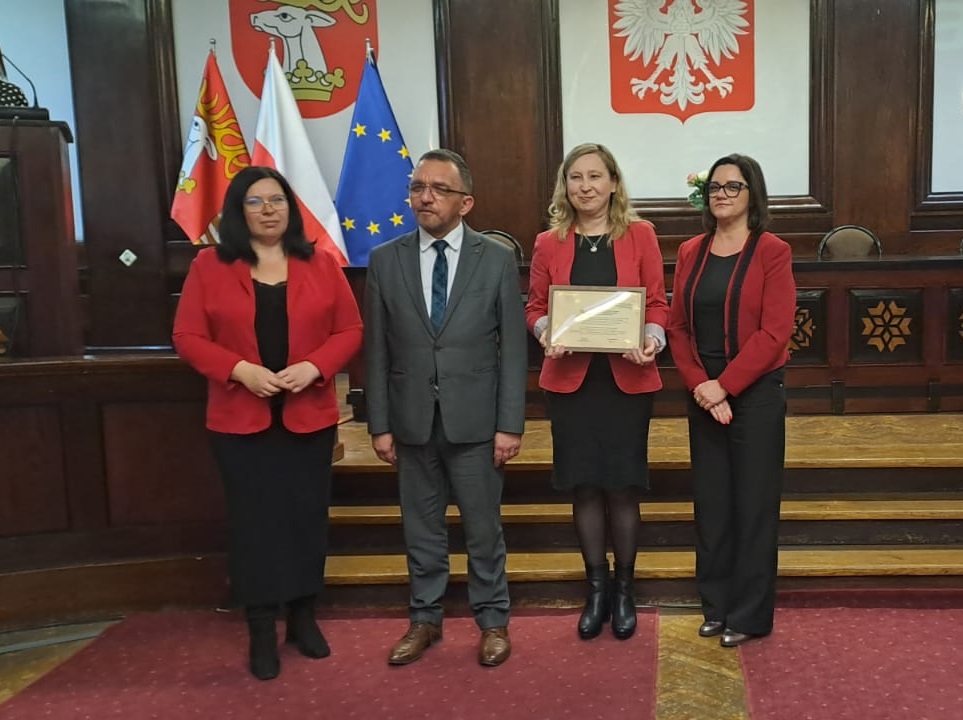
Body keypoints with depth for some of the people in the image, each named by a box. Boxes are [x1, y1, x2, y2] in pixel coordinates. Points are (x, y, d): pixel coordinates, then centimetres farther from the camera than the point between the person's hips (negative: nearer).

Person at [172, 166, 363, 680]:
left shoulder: (320, 264, 4)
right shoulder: (209, 266, 0)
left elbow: (350, 330, 2)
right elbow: (188, 338, -3)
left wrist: (313, 367, -15)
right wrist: (240, 370, -17)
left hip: (309, 416, 2)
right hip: (240, 419, -1)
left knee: (307, 516, 9)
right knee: (253, 521, 3)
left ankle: (303, 617, 26)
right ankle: (261, 631, 15)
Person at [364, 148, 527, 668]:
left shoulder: (496, 259, -2)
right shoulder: (384, 260, 2)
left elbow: (513, 348, -3)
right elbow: (376, 350, 3)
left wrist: (510, 424, -7)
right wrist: (379, 424, 0)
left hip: (475, 421, -1)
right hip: (412, 421, 2)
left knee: (483, 528, 10)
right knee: (421, 528, 13)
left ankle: (492, 621, 27)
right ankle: (424, 619, 30)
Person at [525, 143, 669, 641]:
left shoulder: (639, 236, 2)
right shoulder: (549, 243, 4)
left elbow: (657, 303, 3)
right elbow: (535, 307, 8)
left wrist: (652, 341, -15)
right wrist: (546, 335, -13)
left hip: (627, 379, -1)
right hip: (570, 379, 1)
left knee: (622, 485, 3)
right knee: (584, 486, 6)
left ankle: (624, 590, 22)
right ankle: (596, 589, 23)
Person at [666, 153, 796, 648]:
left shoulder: (771, 252, -6)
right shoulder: (690, 253, 8)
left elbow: (774, 333, -13)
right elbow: (677, 327, 5)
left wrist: (725, 386, -16)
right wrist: (699, 385, -9)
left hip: (756, 395, -4)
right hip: (704, 397, 5)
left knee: (753, 504, 3)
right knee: (710, 502, 10)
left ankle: (749, 616, 14)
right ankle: (716, 606, 24)